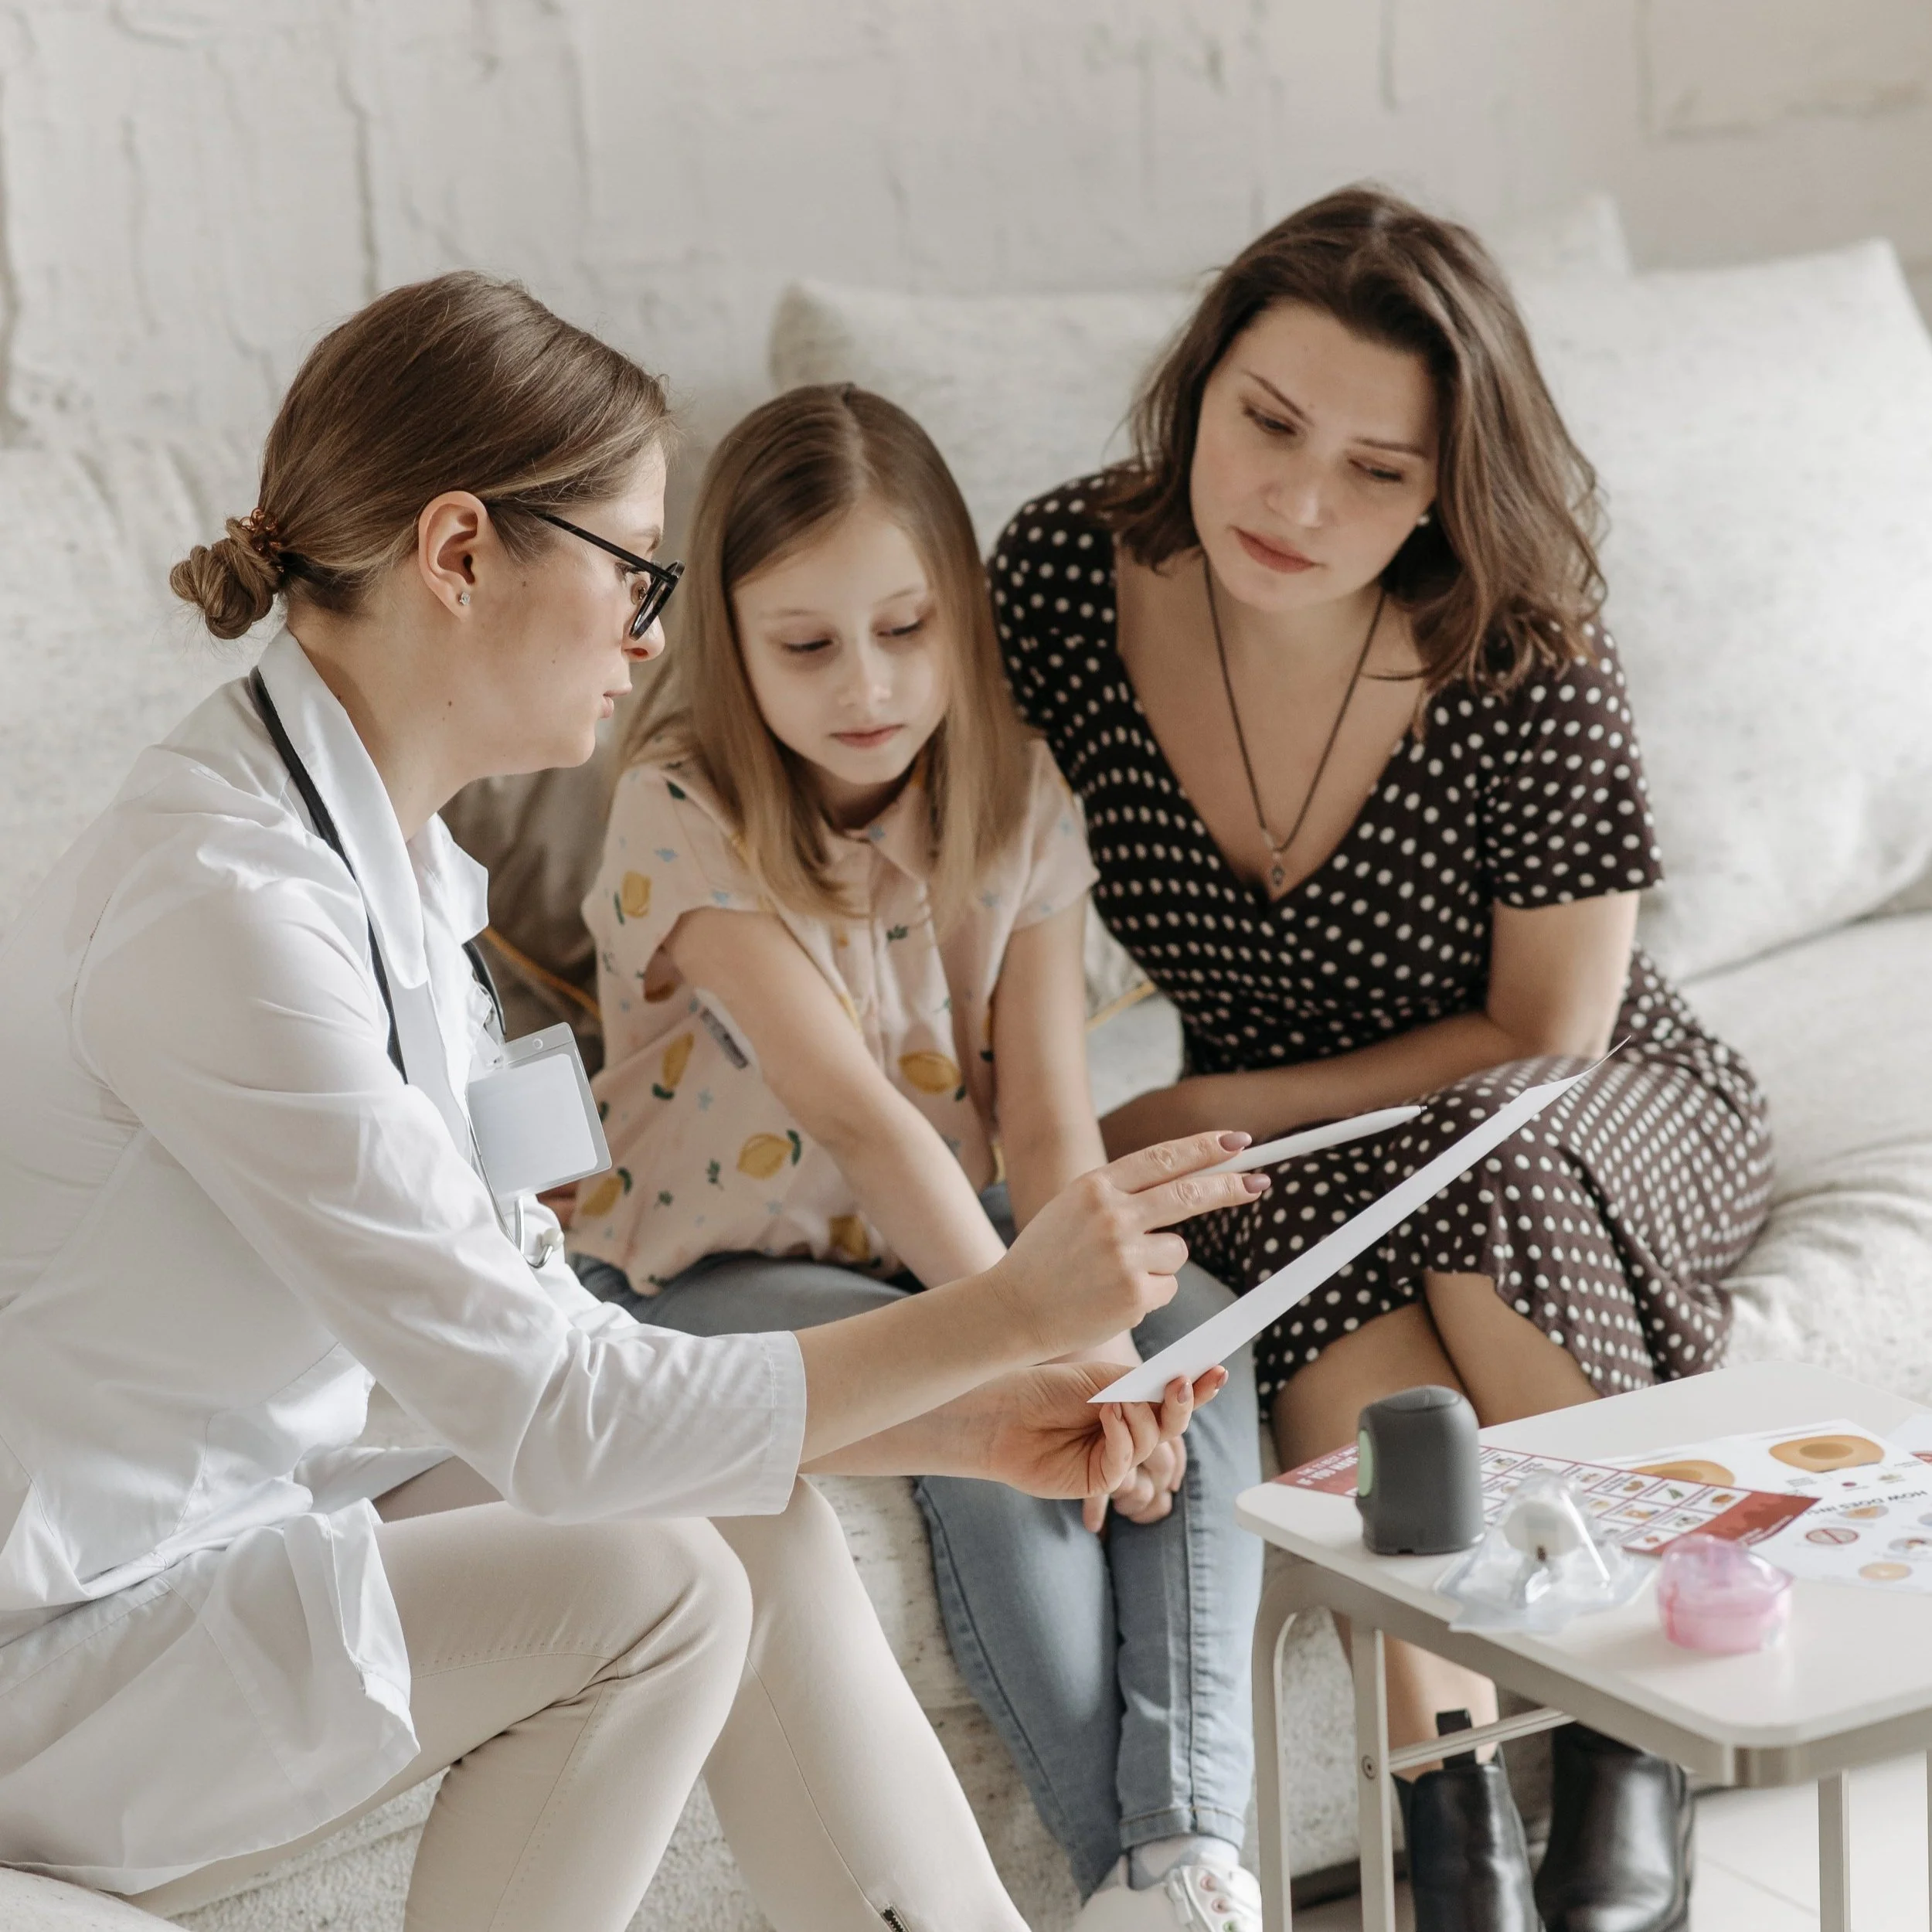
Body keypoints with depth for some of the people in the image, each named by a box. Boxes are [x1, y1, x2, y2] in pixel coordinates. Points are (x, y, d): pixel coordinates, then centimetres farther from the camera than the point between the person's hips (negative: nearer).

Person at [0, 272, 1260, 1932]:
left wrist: (963, 1426, -2)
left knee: (759, 1529, -4)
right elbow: (549, 1410, -25)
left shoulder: (390, 858, 4)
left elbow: (526, 1336, 3)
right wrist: (1005, 1313, -19)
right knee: (653, 1585, -16)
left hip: (215, 1538, 9)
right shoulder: (223, 905, -26)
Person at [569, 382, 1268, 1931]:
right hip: (724, 1268, -5)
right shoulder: (684, 815, -20)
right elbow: (851, 1110, -29)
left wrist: (1105, 1329, -30)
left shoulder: (1015, 798, -5)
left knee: (1198, 1331, -19)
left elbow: (1052, 1120, -14)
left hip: (951, 1238, 5)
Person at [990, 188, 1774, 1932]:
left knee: (1473, 1172, -37)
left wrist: (1199, 1117, -17)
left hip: (1587, 1133, -2)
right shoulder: (1064, 574, -16)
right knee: (1331, 1246, -34)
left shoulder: (1521, 652, -24)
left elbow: (1541, 1035, -15)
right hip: (1293, 1163, 2)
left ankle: (1629, 1754, -20)